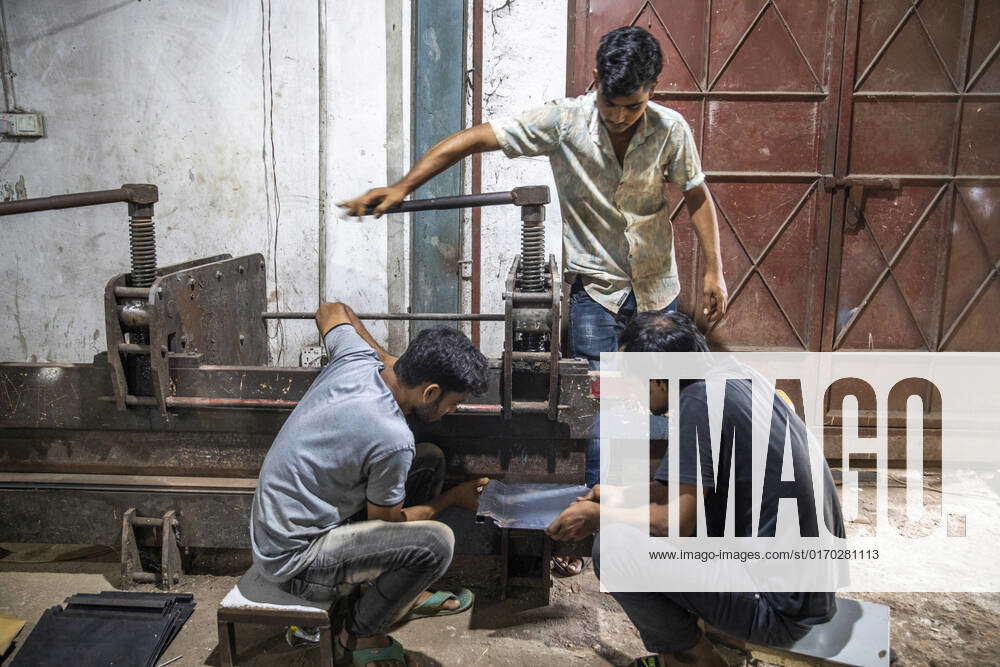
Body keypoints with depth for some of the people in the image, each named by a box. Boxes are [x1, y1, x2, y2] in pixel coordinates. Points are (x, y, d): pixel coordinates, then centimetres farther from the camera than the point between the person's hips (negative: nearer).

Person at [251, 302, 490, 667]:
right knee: (436, 542, -25)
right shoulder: (393, 440, -30)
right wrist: (454, 498, 1)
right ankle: (360, 632, 4)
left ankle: (408, 594, 21)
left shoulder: (356, 357, -10)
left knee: (429, 459, 7)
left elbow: (331, 311, 14)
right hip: (293, 560, -9)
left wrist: (387, 356, 9)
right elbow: (387, 523, -12)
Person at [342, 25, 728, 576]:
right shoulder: (564, 121, -16)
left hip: (657, 288, 3)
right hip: (597, 288, -3)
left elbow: (696, 195, 6)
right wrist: (402, 187, -24)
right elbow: (473, 139, -17)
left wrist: (714, 269, 1)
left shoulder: (671, 130, -8)